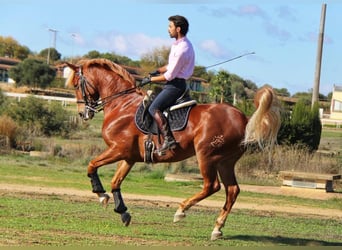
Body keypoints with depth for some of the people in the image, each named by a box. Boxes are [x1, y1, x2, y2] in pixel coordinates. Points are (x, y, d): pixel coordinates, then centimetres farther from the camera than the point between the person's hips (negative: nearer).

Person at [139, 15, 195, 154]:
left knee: (154, 109, -19)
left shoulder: (182, 49, -22)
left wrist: (151, 79, -10)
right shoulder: (179, 44, 11)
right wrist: (158, 71, 9)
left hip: (176, 84, -11)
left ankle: (168, 139, -27)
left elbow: (170, 75, -20)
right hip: (174, 83, 11)